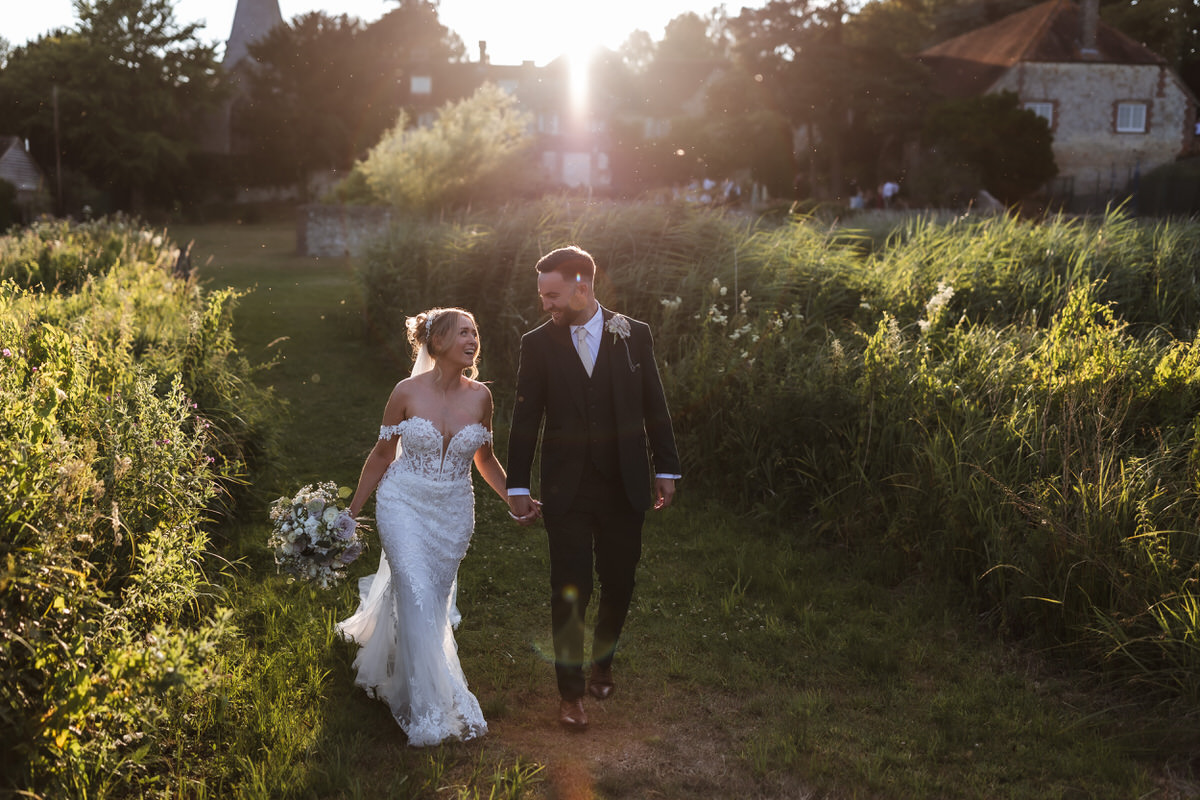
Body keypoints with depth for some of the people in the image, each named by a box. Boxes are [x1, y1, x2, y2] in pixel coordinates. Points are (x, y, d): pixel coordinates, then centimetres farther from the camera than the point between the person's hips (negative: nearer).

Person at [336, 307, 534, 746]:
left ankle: (392, 668, 43)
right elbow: (381, 456, 0)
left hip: (453, 512, 3)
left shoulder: (479, 396, -2)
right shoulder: (408, 392, -10)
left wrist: (515, 500, 2)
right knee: (417, 598, -13)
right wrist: (352, 511, 3)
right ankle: (430, 706, -2)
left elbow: (485, 459, 11)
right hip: (404, 505, -3)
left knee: (433, 600, 13)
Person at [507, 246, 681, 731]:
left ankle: (601, 663, 36)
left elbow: (654, 407, 5)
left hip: (624, 487, 1)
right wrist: (518, 486, 2)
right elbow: (525, 419, 2)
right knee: (570, 591, 1)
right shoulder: (537, 344, -1)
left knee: (619, 583, 11)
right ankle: (570, 691, 16)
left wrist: (666, 470, 3)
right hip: (566, 490, -1)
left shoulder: (633, 336, -1)